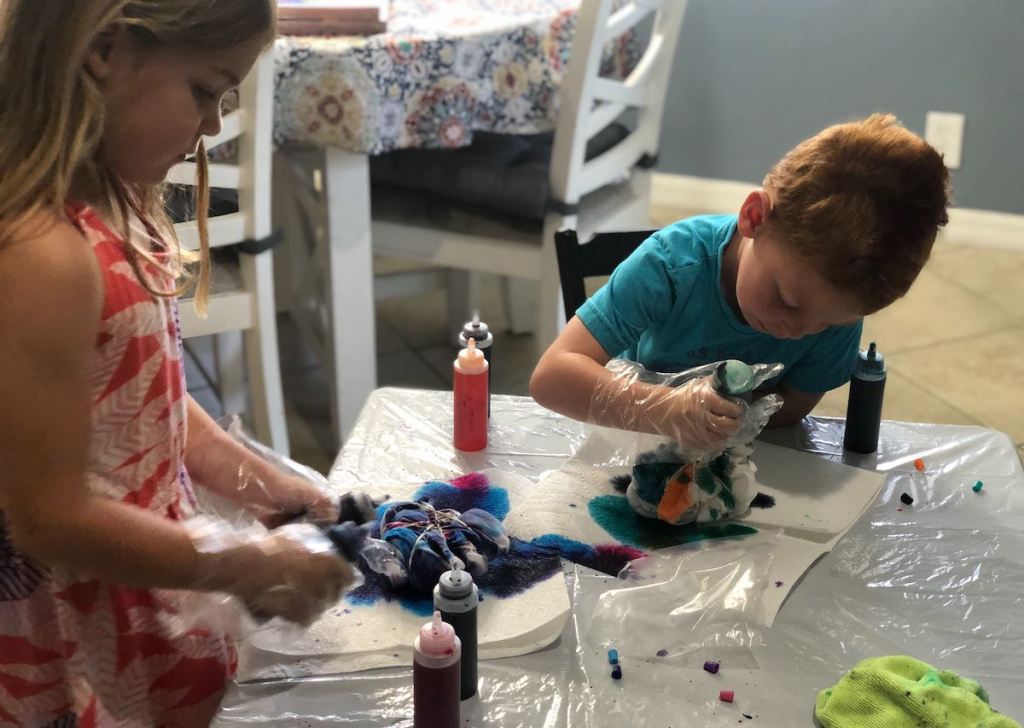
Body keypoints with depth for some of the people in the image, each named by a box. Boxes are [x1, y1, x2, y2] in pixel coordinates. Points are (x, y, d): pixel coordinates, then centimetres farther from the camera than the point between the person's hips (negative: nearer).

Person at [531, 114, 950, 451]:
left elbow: (793, 405, -11)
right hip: (630, 447, -3)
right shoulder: (673, 266, -33)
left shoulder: (840, 309, -22)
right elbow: (551, 375, -38)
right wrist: (663, 409, -55)